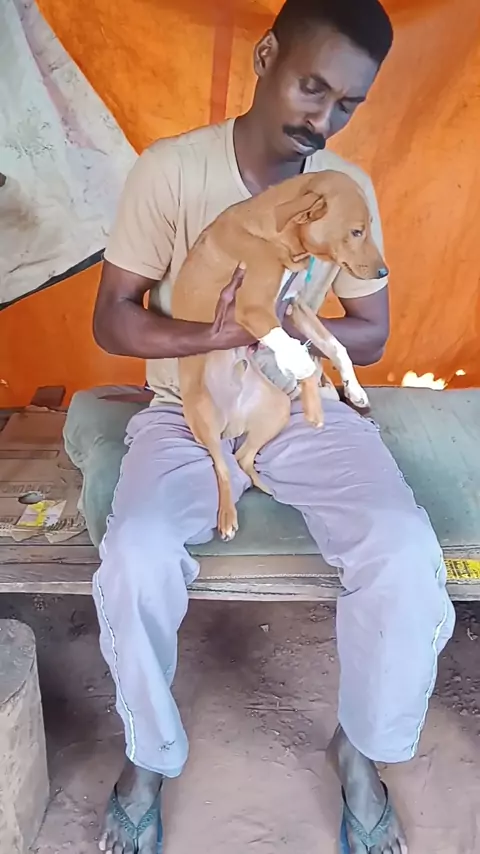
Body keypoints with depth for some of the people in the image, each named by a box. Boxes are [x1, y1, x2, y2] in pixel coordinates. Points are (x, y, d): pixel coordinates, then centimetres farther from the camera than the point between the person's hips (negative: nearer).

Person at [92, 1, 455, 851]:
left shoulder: (350, 187, 1)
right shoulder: (168, 168, -7)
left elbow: (372, 335, 3)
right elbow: (112, 319, -8)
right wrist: (221, 334, -26)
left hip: (307, 411, 2)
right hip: (186, 412, -1)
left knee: (406, 553, -22)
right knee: (136, 559, -29)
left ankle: (363, 748, 8)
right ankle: (150, 756, 4)